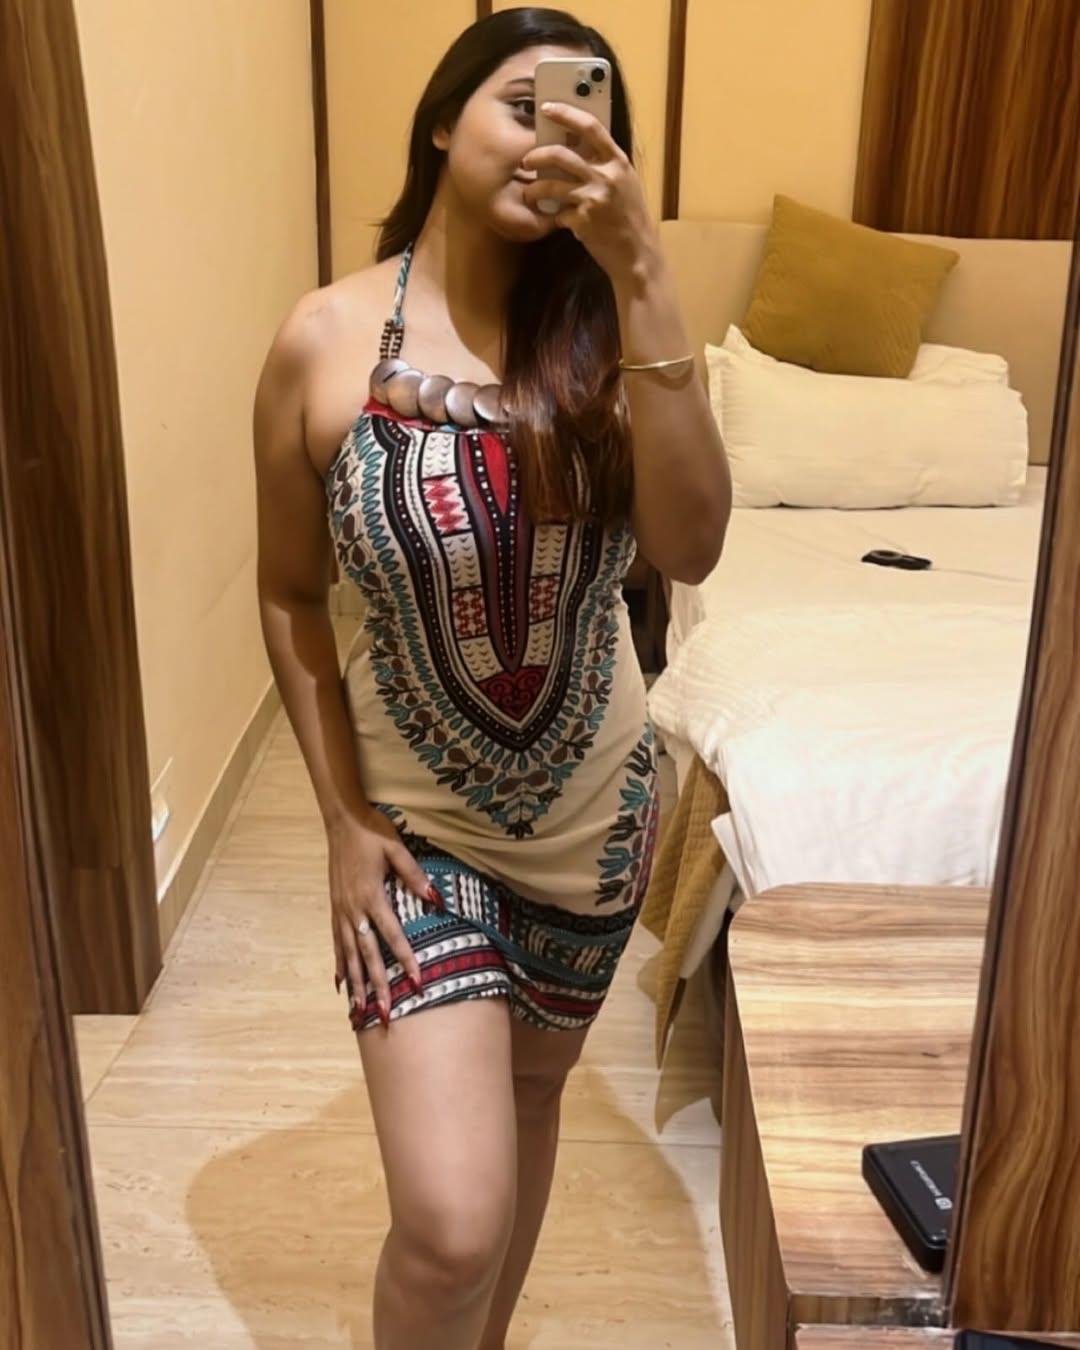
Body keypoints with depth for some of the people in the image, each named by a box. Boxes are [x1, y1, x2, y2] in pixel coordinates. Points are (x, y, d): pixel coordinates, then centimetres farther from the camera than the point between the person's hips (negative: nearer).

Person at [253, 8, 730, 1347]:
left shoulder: (598, 328, -9)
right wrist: (344, 819, -7)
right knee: (449, 1225, -10)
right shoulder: (325, 340, -13)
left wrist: (641, 274, -30)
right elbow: (289, 597, -4)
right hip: (415, 814, -3)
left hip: (591, 805, 3)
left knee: (530, 1088, 24)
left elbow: (690, 547, -25)